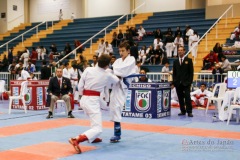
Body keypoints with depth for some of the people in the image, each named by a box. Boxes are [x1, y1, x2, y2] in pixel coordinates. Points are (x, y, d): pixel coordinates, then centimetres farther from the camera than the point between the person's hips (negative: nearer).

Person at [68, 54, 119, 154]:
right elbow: (117, 80, 19)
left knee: (95, 119, 34)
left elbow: (80, 86, 3)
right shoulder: (107, 75, -3)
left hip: (84, 99, 6)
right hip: (94, 101, -6)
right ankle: (76, 140, -28)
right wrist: (117, 77, 42)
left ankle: (92, 138, 39)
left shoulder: (88, 70, 0)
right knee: (97, 129, -7)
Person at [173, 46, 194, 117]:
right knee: (180, 98, 5)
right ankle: (183, 111, 12)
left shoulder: (189, 60, 4)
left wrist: (190, 81, -7)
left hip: (186, 82, -3)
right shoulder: (175, 61, 14)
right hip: (178, 83, 3)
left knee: (187, 97, -8)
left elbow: (191, 72, 0)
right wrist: (174, 82, 3)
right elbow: (174, 72, 13)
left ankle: (189, 112, -4)